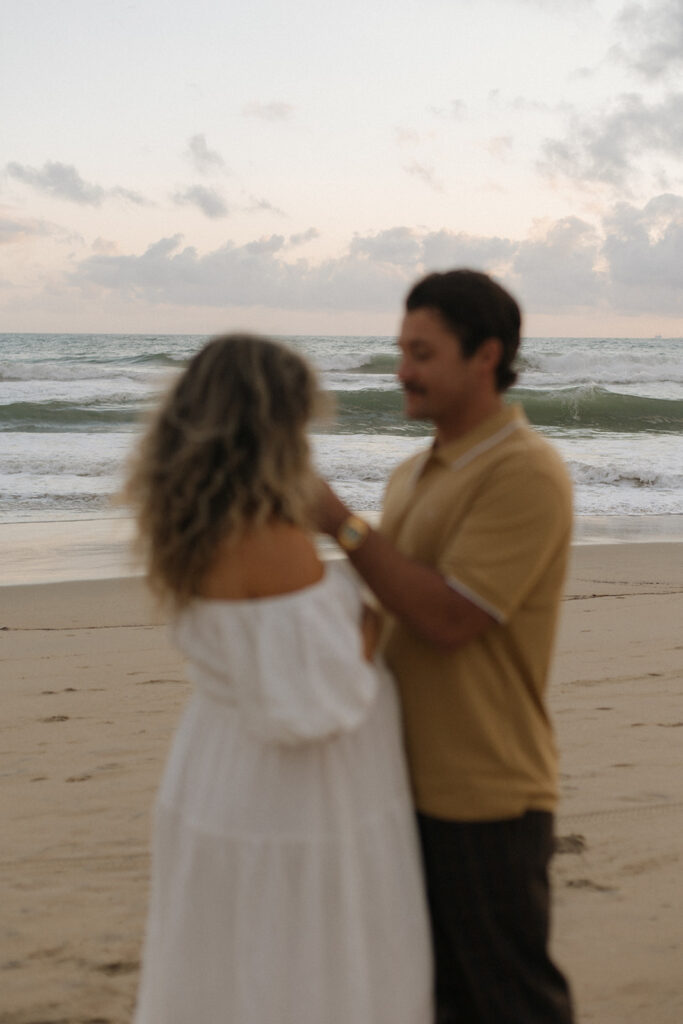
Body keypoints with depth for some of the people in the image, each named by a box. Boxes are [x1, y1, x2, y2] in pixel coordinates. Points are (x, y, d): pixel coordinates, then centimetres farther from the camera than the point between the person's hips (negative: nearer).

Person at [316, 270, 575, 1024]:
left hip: (485, 797, -8)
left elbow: (448, 618, -23)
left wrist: (341, 523, -20)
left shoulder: (525, 474, -17)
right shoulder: (415, 476, 11)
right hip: (414, 778, 8)